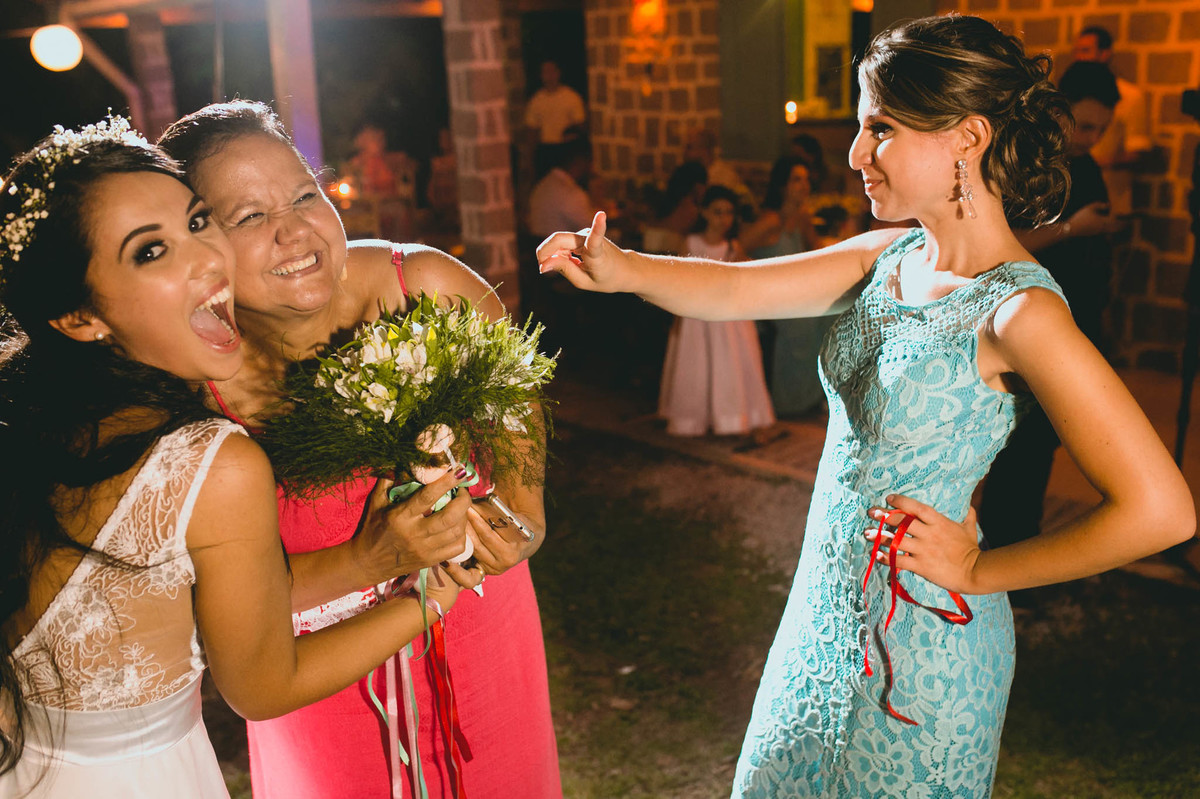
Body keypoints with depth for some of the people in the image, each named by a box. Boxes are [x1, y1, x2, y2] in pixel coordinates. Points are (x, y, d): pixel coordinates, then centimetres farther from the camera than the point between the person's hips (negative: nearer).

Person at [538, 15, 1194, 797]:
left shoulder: (1019, 312, -24)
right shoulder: (892, 258, -3)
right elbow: (737, 290, -1)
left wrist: (981, 572, -16)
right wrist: (625, 268, -19)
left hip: (923, 642, -7)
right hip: (833, 604, 7)